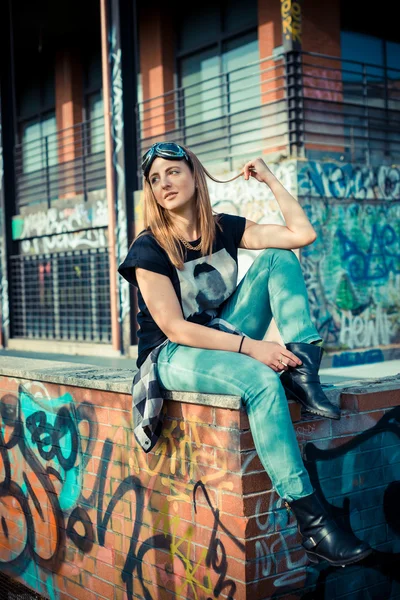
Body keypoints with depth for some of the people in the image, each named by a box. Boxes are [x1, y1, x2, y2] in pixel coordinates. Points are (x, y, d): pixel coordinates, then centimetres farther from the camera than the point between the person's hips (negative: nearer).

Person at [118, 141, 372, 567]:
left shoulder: (223, 229, 3)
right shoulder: (149, 249, -13)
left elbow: (302, 233, -3)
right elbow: (175, 329, -19)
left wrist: (270, 180, -1)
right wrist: (251, 347, -26)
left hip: (223, 339, 6)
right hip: (173, 357, -6)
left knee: (277, 258, -9)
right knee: (262, 381, -36)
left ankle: (302, 374, -24)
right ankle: (313, 525, -35)